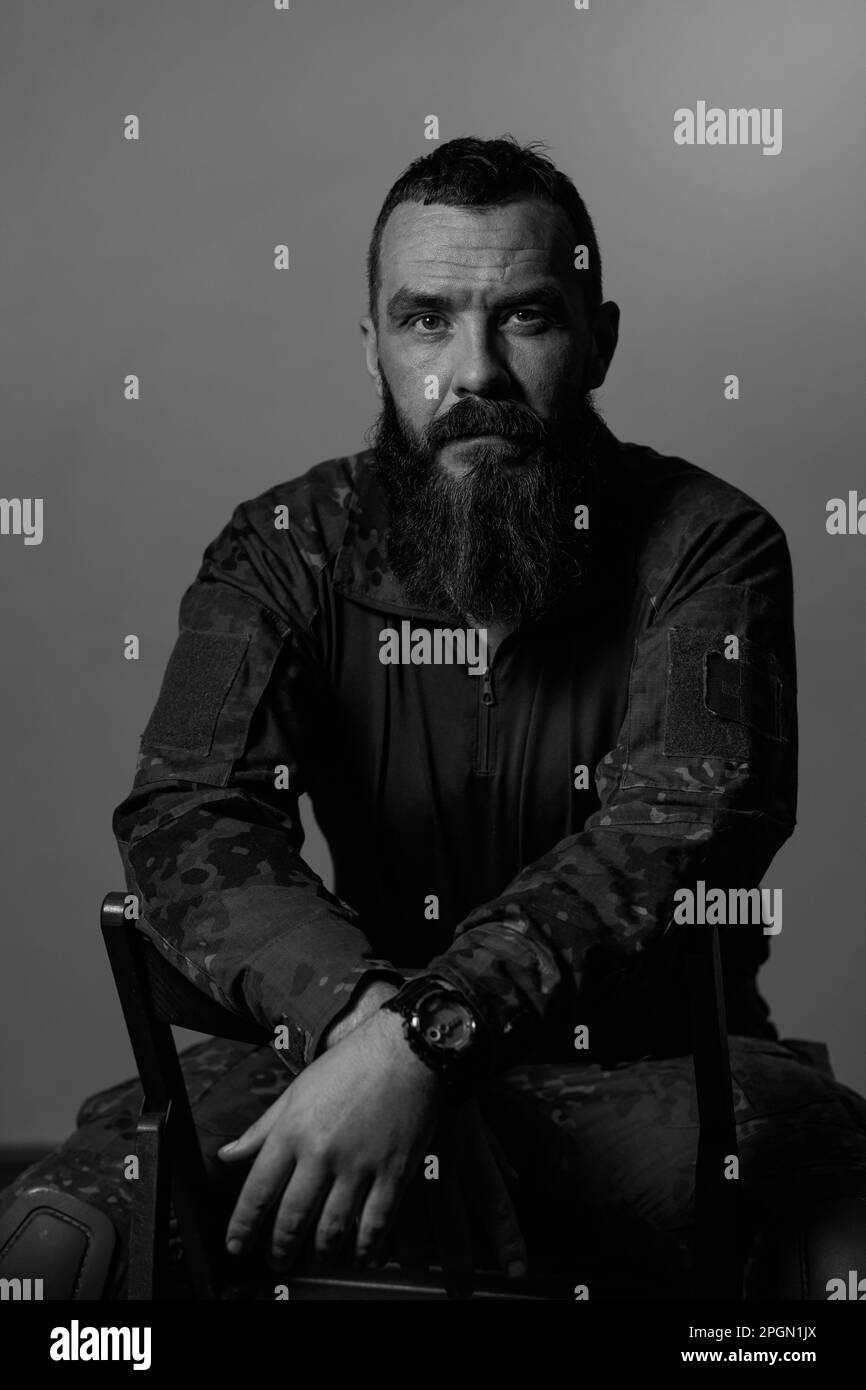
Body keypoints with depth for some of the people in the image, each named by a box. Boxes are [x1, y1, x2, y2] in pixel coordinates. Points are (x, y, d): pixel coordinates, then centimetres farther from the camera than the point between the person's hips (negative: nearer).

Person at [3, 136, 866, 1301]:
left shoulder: (706, 545, -7)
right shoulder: (287, 550, 0)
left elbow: (680, 826, -21)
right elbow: (189, 815, -14)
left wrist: (422, 1035, -36)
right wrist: (360, 1012, -34)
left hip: (652, 1070, 0)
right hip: (363, 1061, 1)